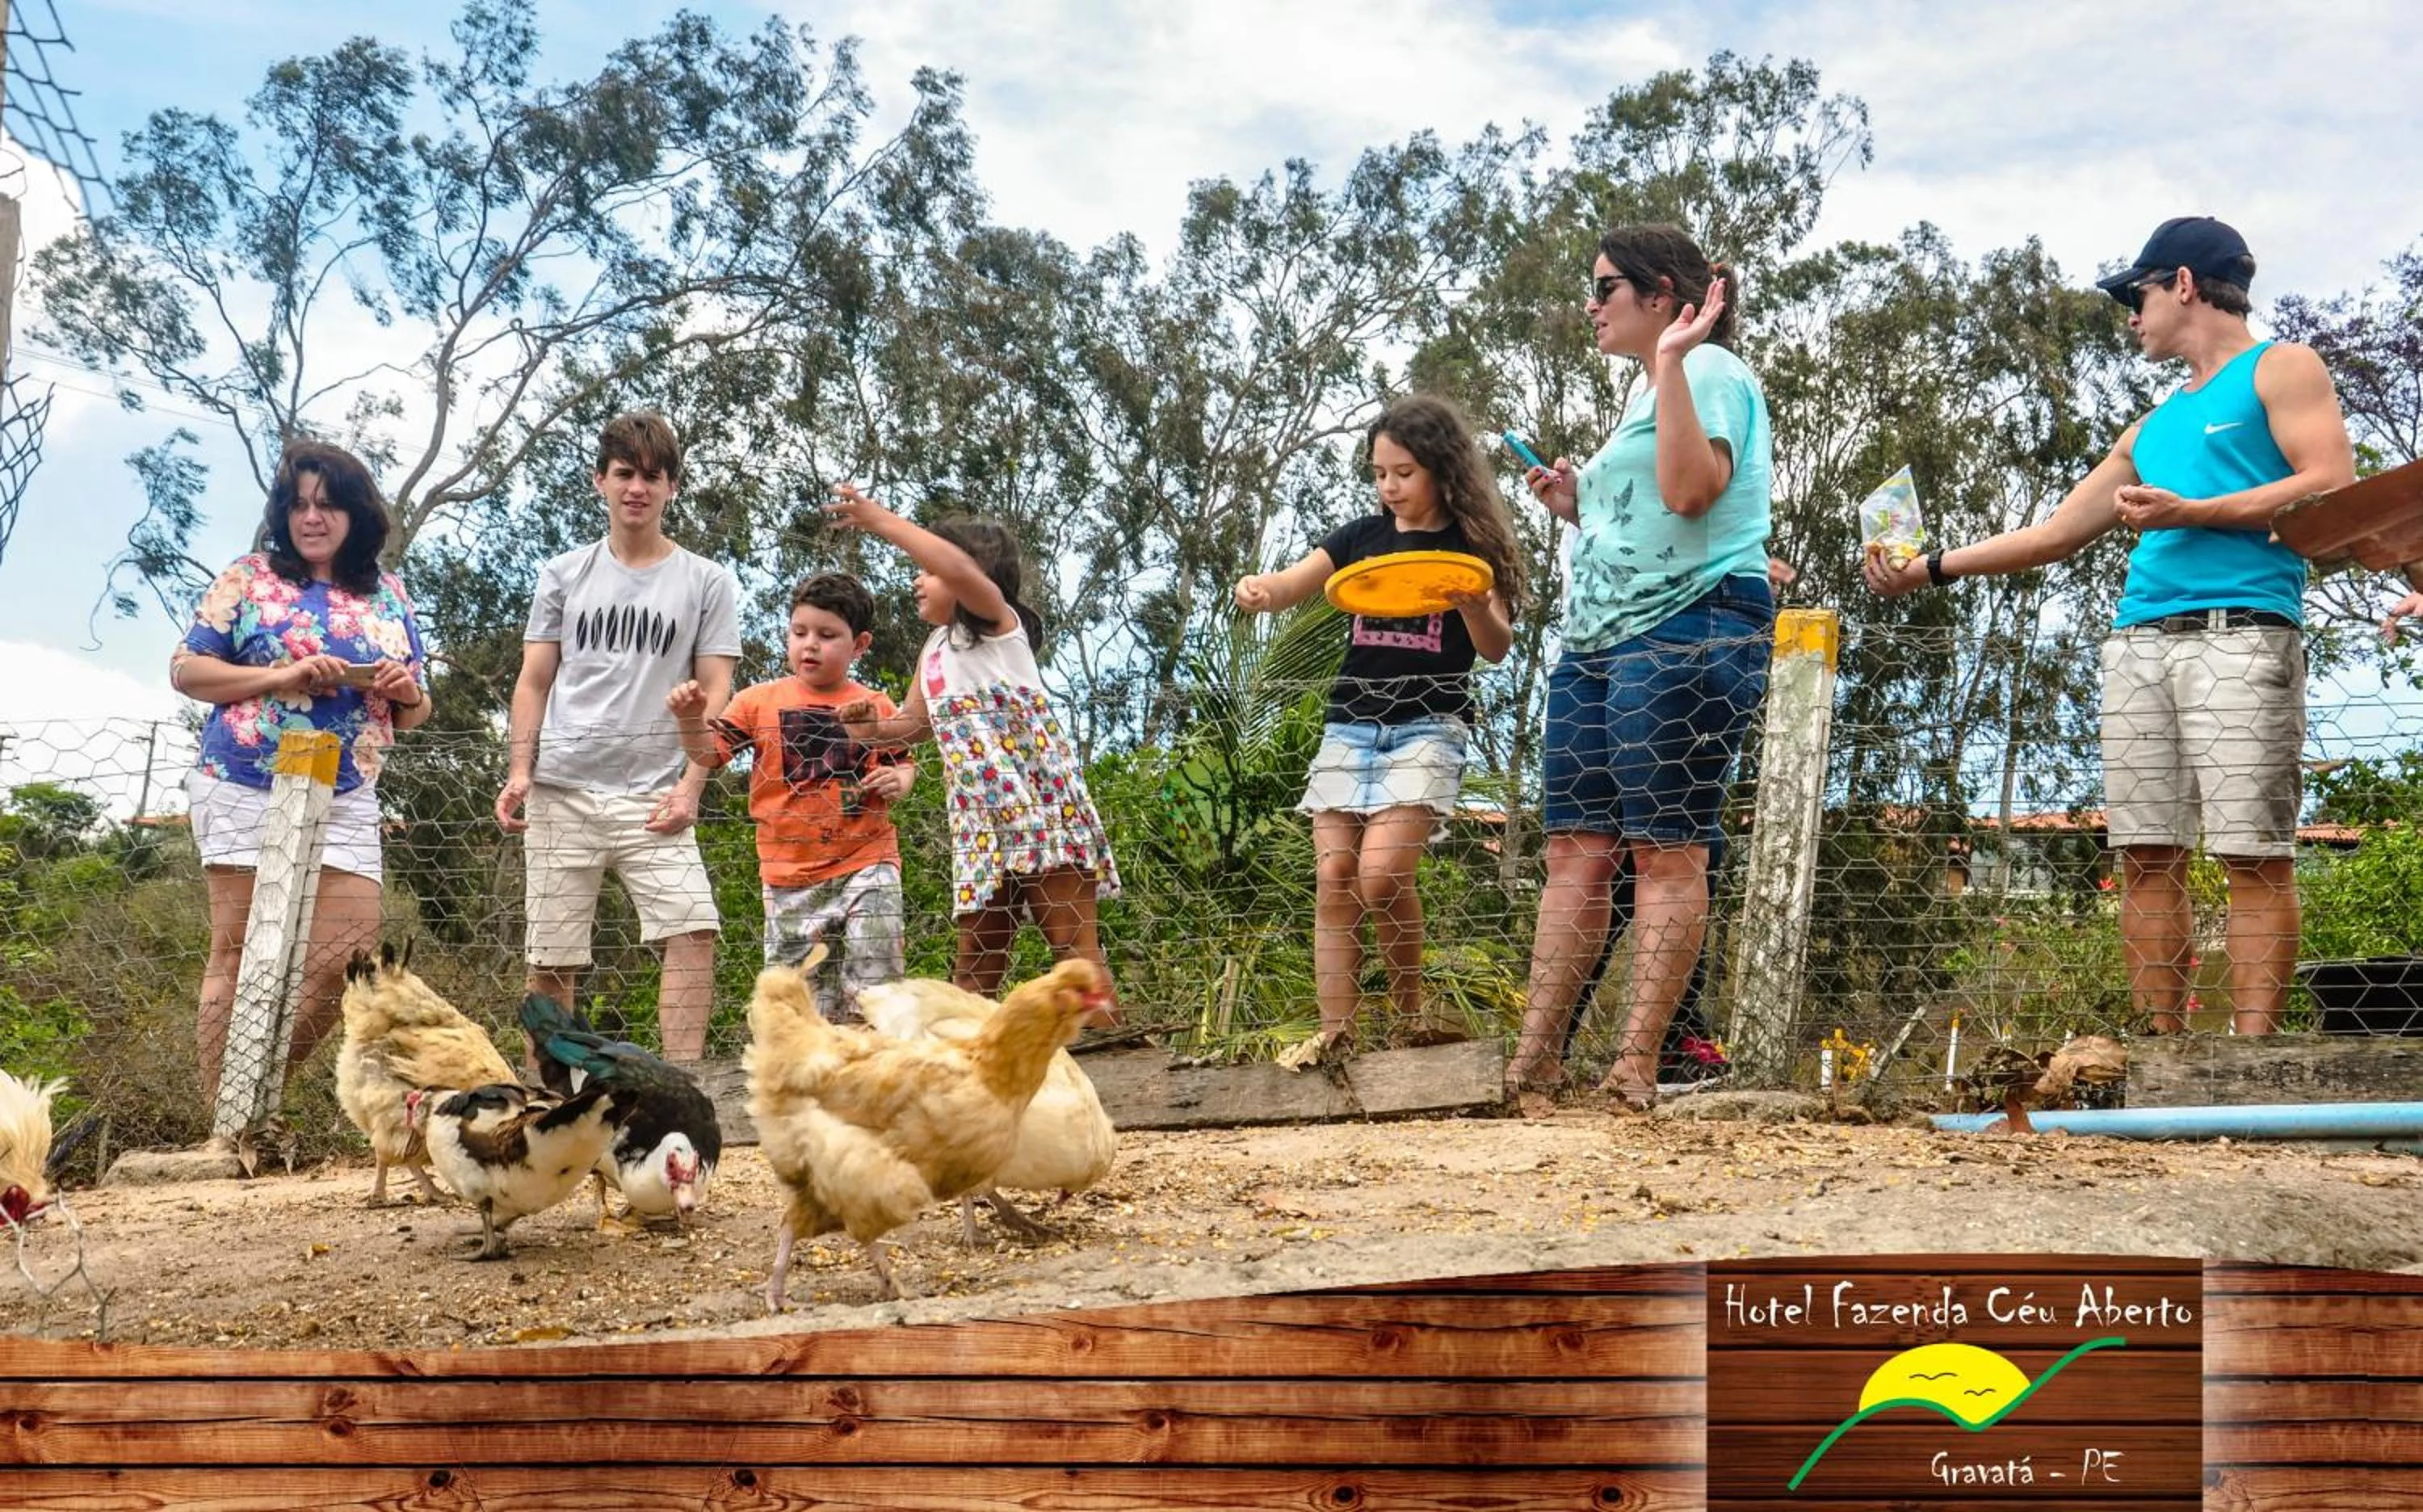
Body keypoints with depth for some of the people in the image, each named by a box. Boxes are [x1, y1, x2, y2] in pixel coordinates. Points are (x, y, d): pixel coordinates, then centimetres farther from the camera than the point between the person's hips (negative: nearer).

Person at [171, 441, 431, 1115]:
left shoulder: (388, 596, 13)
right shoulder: (249, 578, 3)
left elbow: (415, 712, 18)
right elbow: (186, 670, -2)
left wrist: (406, 691, -7)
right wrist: (284, 677, -14)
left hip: (345, 804, 4)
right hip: (245, 793, -4)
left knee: (346, 959, -4)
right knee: (240, 957, -2)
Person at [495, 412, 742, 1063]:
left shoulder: (707, 583, 8)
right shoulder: (565, 575, 13)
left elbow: (713, 693, 4)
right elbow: (534, 681, 13)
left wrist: (689, 786, -8)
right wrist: (521, 771, 0)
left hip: (652, 799, -1)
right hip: (562, 791, 1)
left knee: (693, 932, -19)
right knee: (552, 959, 1)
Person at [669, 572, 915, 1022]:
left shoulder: (876, 708, 5)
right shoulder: (759, 701, 4)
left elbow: (901, 763, 16)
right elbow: (709, 753, 1)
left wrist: (899, 781, -6)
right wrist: (690, 718, -17)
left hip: (865, 863, -1)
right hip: (790, 874, 1)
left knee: (873, 981, -9)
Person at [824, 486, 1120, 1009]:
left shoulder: (995, 619, 0)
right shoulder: (933, 652, 23)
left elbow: (960, 569, -21)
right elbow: (915, 723, 34)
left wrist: (880, 520, -17)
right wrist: (870, 730, 12)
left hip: (1038, 794, -8)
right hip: (979, 812, 8)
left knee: (1072, 939, -11)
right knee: (976, 953, 5)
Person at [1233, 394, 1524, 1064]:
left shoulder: (1471, 546, 2)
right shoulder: (1361, 537, 12)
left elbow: (1497, 648, -1)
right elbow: (1290, 586, 5)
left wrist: (1473, 604, -23)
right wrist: (1258, 588, -19)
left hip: (1428, 725, -4)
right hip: (1350, 724, 4)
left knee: (1381, 871, -20)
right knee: (1334, 877, -6)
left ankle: (1408, 1004, 1)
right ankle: (1335, 1033, -6)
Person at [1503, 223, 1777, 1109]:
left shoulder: (1709, 369, -3)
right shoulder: (1648, 395, 26)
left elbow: (1689, 491, -20)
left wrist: (1670, 361, -18)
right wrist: (1576, 508, 17)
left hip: (1690, 628, -10)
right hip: (1600, 637, 10)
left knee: (1667, 849, -9)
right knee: (1576, 845, 3)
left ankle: (1636, 1066, -11)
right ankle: (1534, 1054, 1)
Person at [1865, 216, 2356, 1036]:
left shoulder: (2280, 369, 9)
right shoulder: (2155, 426, 29)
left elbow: (2333, 482, -6)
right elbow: (2057, 533, 30)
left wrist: (2188, 514, -10)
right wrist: (1933, 567, 26)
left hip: (2240, 629, -7)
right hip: (2139, 639, 7)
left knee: (2253, 853, -12)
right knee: (2147, 854, -1)